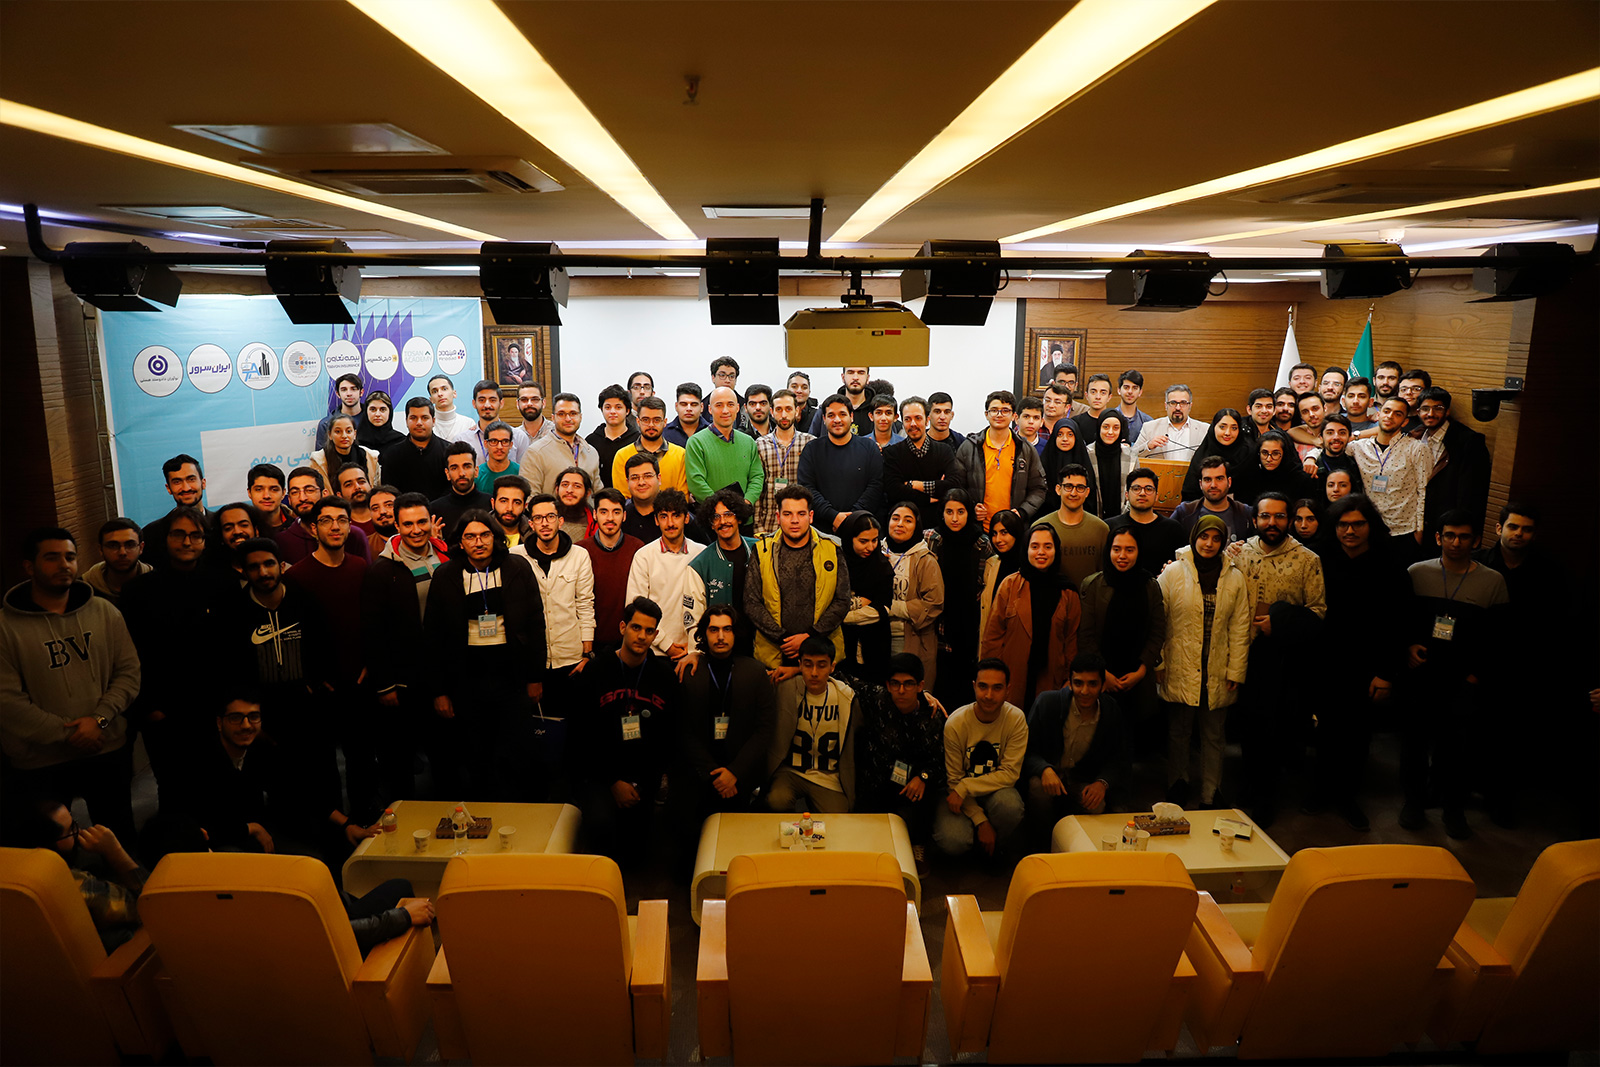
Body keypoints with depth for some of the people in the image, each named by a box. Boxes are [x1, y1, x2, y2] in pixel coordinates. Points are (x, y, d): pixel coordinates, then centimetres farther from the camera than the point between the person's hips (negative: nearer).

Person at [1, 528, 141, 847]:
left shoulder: (104, 612, 2)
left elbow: (128, 671, 1)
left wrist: (100, 718, -14)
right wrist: (67, 733, -16)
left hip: (108, 751, 2)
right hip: (38, 764, -2)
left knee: (121, 838, 16)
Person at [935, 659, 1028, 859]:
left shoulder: (1016, 719, -14)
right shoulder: (955, 723, -17)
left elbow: (1010, 773, -16)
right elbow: (954, 779, -11)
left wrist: (965, 787, -25)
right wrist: (980, 821, -20)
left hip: (996, 789, 1)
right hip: (960, 793, -1)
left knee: (1010, 804, -34)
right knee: (953, 842, -28)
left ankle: (995, 849, -1)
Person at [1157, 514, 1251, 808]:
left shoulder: (1234, 578, 4)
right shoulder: (1173, 572, -3)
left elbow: (1239, 629, 5)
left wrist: (1236, 671, 1)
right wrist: (1157, 663, -4)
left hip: (1217, 673, 2)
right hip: (1180, 671, -2)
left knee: (1213, 736, 11)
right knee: (1178, 732, 8)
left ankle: (1209, 798, 22)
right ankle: (1177, 786, 26)